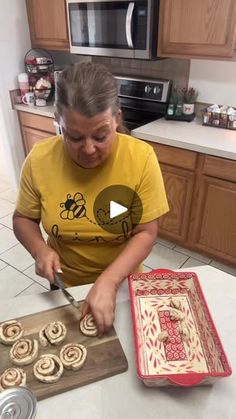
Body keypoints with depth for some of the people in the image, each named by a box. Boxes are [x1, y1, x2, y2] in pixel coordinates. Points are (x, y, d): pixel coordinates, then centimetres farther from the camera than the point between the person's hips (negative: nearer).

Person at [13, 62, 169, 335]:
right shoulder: (39, 159, -19)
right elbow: (23, 219, -4)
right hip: (66, 285, 2)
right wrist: (40, 250, -23)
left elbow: (146, 232, -19)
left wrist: (109, 281, -31)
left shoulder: (141, 157, -23)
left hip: (122, 281, -1)